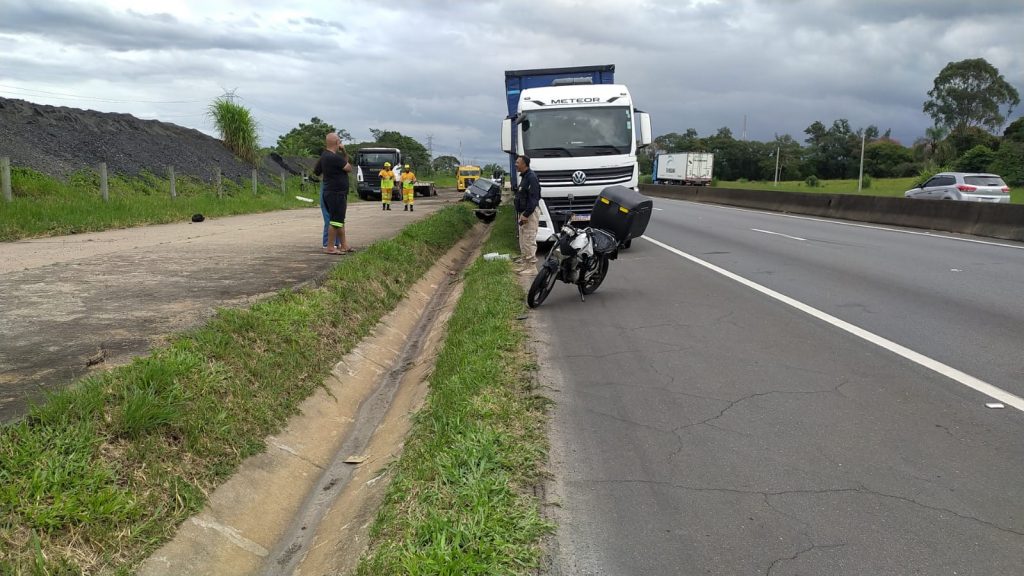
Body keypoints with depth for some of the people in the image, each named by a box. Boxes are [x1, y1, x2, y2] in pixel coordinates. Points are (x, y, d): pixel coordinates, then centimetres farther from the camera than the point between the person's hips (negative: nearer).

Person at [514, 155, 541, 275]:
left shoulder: (531, 177, -16)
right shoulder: (524, 177, 17)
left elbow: (533, 198, -22)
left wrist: (526, 215, -25)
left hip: (530, 213, -11)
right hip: (523, 213, 11)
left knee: (529, 241, -9)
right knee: (523, 241, 13)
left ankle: (532, 267, -7)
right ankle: (526, 264, 20)